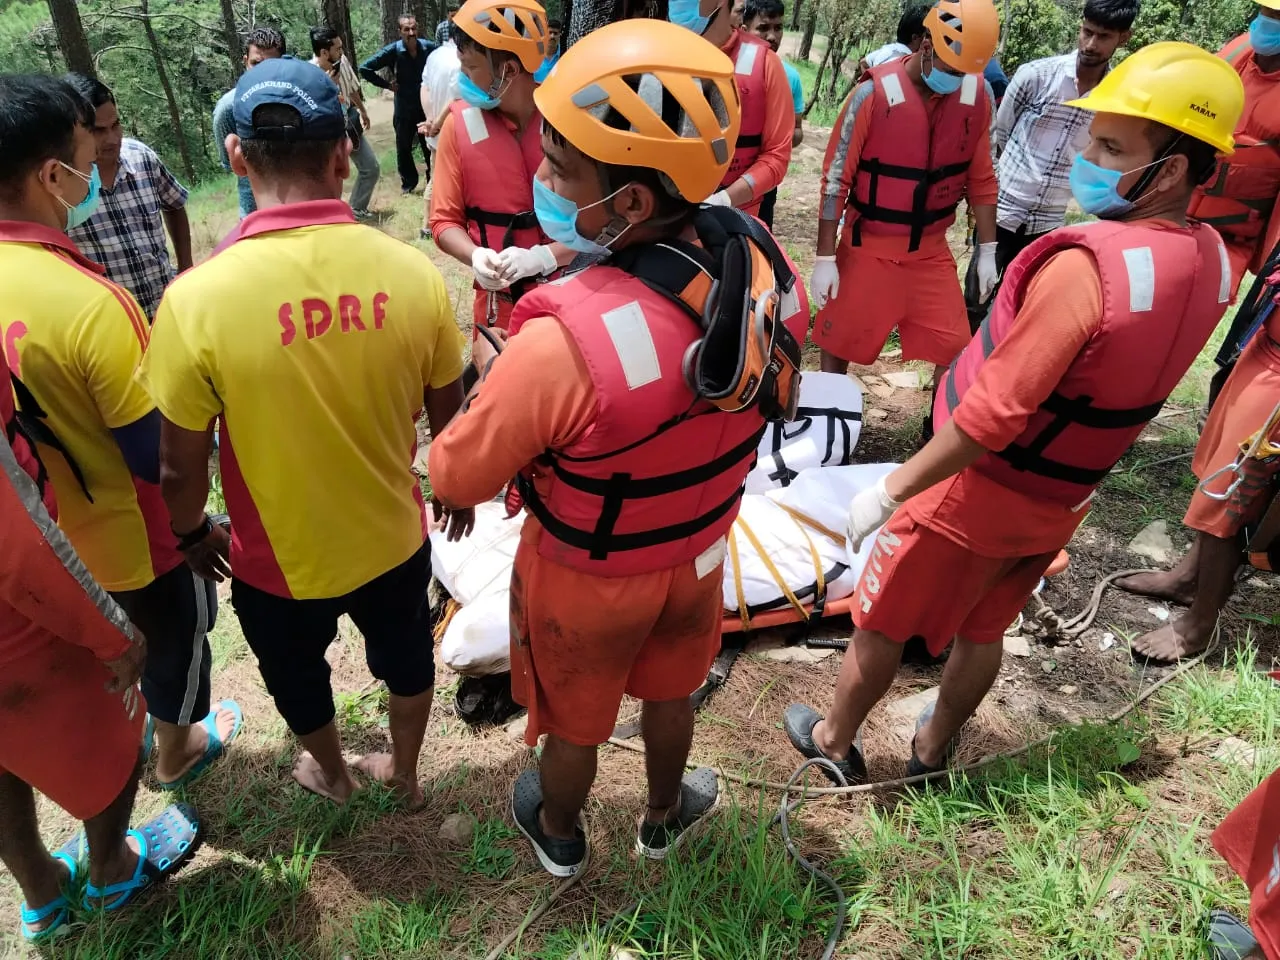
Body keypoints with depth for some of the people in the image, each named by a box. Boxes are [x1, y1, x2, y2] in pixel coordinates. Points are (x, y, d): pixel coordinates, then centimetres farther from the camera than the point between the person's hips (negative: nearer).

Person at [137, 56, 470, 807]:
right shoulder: (413, 272, -18)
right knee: (405, 658, 29)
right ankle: (404, 771, 54)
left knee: (298, 676, 29)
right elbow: (449, 419, -5)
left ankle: (333, 775, 57)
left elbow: (180, 465, -14)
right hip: (394, 538, 2)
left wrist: (194, 532, 8)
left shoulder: (198, 297, -24)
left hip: (279, 558, -1)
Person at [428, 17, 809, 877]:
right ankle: (665, 817, 60)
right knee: (671, 695, 31)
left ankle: (558, 836, 56)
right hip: (698, 552, 5)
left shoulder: (561, 343, -39)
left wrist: (495, 378, -6)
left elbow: (457, 480, -23)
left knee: (574, 725, 25)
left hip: (587, 579, -4)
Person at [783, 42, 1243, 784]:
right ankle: (934, 747, 46)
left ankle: (834, 742, 35)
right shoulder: (1212, 261, -5)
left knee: (881, 623, 15)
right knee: (984, 629, 26)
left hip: (981, 492, -7)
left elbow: (992, 414, -31)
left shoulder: (1087, 267, -30)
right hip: (1063, 501, 7)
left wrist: (889, 491, -23)